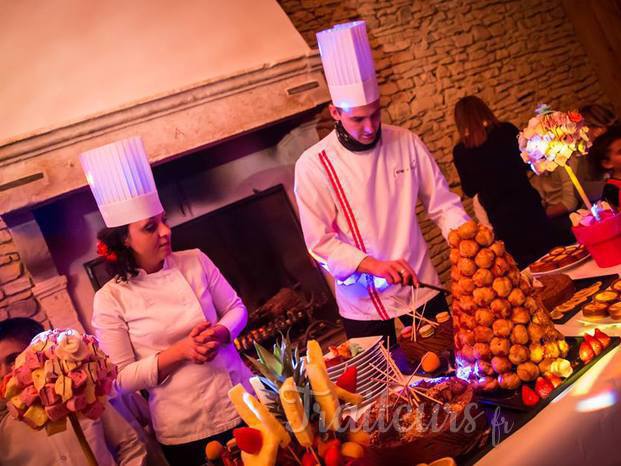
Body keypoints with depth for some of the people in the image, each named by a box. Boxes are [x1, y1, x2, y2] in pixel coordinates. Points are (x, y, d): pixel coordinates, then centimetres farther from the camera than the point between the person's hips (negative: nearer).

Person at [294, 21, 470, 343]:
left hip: (423, 293, 3)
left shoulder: (405, 142, -4)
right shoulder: (313, 165, -13)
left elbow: (442, 204, 2)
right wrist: (374, 265, -24)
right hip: (365, 310, -3)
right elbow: (320, 242, -12)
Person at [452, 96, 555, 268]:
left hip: (499, 216, 0)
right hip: (526, 205, 0)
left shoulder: (460, 151, -9)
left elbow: (470, 190, 1)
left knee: (525, 266, 14)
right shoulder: (507, 131, -8)